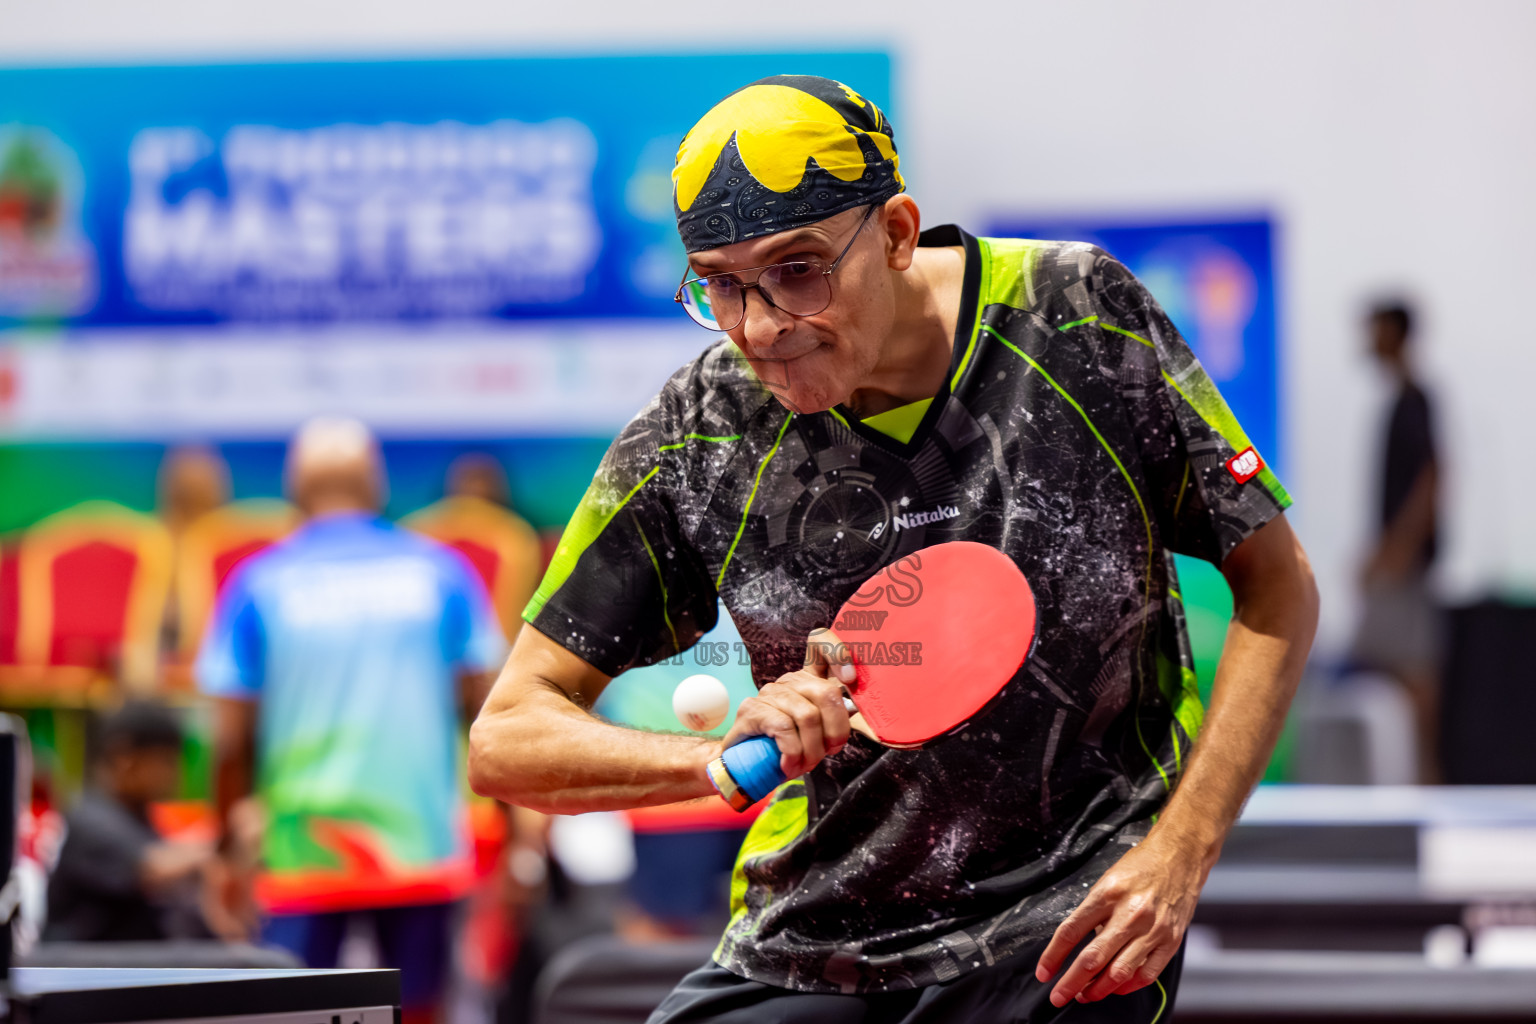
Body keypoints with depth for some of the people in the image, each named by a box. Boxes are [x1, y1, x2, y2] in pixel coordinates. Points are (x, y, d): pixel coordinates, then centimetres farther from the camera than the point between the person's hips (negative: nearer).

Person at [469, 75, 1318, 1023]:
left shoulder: (1082, 320, -11)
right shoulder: (695, 439, -10)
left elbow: (1277, 592, -2)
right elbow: (506, 738, -7)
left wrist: (1179, 854, -13)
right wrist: (722, 760, -25)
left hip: (1071, 921, -2)